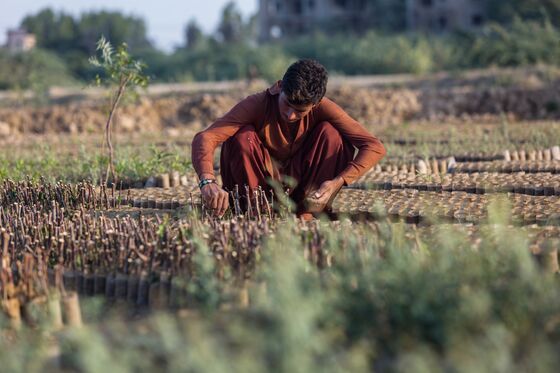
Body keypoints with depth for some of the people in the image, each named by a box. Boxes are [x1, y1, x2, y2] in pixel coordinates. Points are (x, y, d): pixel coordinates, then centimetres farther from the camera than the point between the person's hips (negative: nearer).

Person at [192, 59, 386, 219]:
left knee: (331, 133, -23)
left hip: (302, 182, 2)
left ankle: (306, 213, -16)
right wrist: (208, 182, -56)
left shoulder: (323, 108, -21)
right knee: (242, 138, -30)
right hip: (261, 180, -2)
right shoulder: (258, 104, -26)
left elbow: (375, 147, -24)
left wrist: (337, 182, -37)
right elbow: (204, 138, -37)